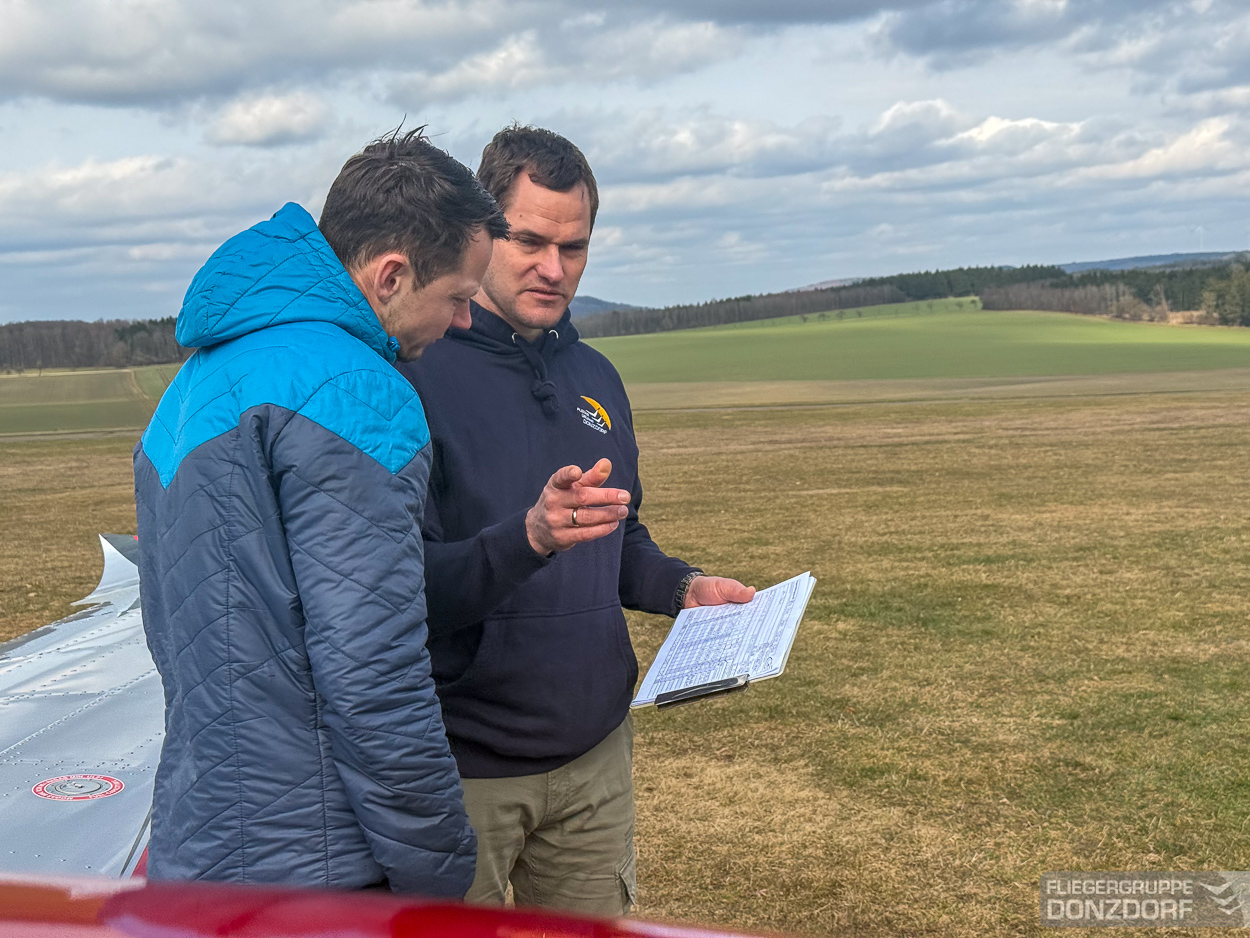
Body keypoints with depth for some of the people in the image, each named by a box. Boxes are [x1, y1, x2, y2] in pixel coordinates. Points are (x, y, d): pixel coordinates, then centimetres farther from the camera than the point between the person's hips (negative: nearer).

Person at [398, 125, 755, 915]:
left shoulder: (595, 378, 10)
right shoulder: (418, 375, -14)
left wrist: (684, 588, 2)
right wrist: (529, 536, -36)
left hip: (596, 754, 6)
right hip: (463, 770, -6)